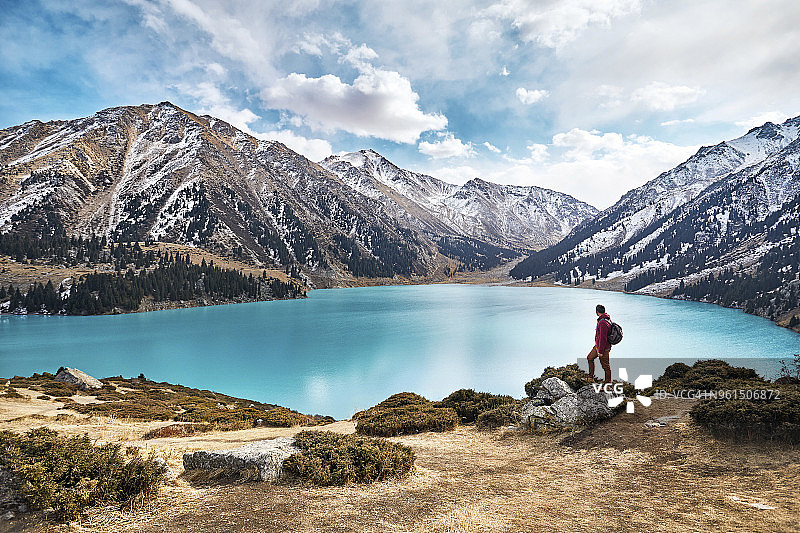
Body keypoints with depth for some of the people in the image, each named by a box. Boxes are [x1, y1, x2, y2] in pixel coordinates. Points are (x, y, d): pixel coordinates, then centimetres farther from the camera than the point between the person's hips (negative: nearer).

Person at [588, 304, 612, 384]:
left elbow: (603, 338, -27)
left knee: (605, 365, 2)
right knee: (590, 358, 19)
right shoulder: (607, 319, 5)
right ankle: (591, 378, 25)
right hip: (598, 345, 11)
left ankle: (608, 382, 16)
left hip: (603, 347, -11)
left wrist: (600, 351, -21)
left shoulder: (603, 323, -28)